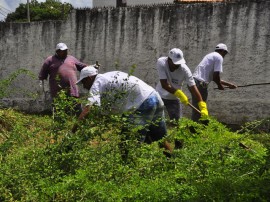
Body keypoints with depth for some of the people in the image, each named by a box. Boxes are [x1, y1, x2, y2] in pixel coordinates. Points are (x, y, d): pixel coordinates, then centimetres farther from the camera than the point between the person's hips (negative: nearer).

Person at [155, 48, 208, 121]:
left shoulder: (184, 69, -26)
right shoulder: (161, 62, -26)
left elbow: (193, 87, -29)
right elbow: (164, 84, -29)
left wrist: (202, 106, -38)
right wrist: (179, 93, -38)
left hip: (174, 98, 0)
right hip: (159, 95, 1)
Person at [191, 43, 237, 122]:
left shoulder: (210, 55, 27)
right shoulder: (219, 57, -1)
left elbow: (213, 77, 30)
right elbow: (216, 75, -11)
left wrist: (229, 84, 34)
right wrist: (220, 85, 9)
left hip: (194, 81, 9)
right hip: (200, 83, -9)